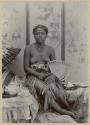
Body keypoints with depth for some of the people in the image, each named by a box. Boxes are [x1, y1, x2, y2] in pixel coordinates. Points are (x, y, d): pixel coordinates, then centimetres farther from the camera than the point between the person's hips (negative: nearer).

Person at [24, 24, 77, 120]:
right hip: (33, 77, -2)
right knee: (45, 90, -34)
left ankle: (69, 111, -22)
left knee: (56, 89, -31)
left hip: (48, 76, 2)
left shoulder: (50, 50, 9)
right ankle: (62, 111, -31)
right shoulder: (29, 49, 1)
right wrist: (38, 74, -16)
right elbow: (26, 67, -2)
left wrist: (53, 75, -16)